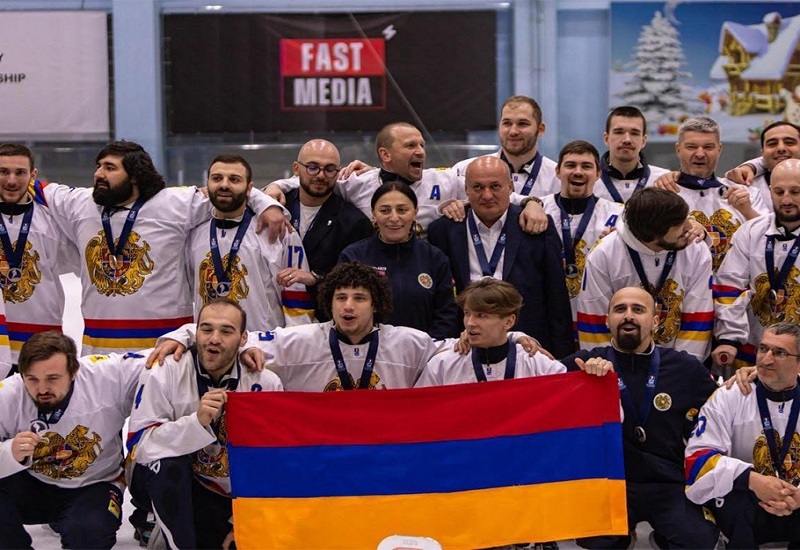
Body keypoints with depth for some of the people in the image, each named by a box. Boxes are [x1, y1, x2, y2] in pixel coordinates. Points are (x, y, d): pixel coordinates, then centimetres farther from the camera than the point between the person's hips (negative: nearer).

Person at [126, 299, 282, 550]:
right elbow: (139, 444, -22)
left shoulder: (266, 384, -9)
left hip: (234, 498, 3)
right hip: (168, 482, -3)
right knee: (168, 461, -34)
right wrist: (198, 421, -36)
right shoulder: (165, 374, -15)